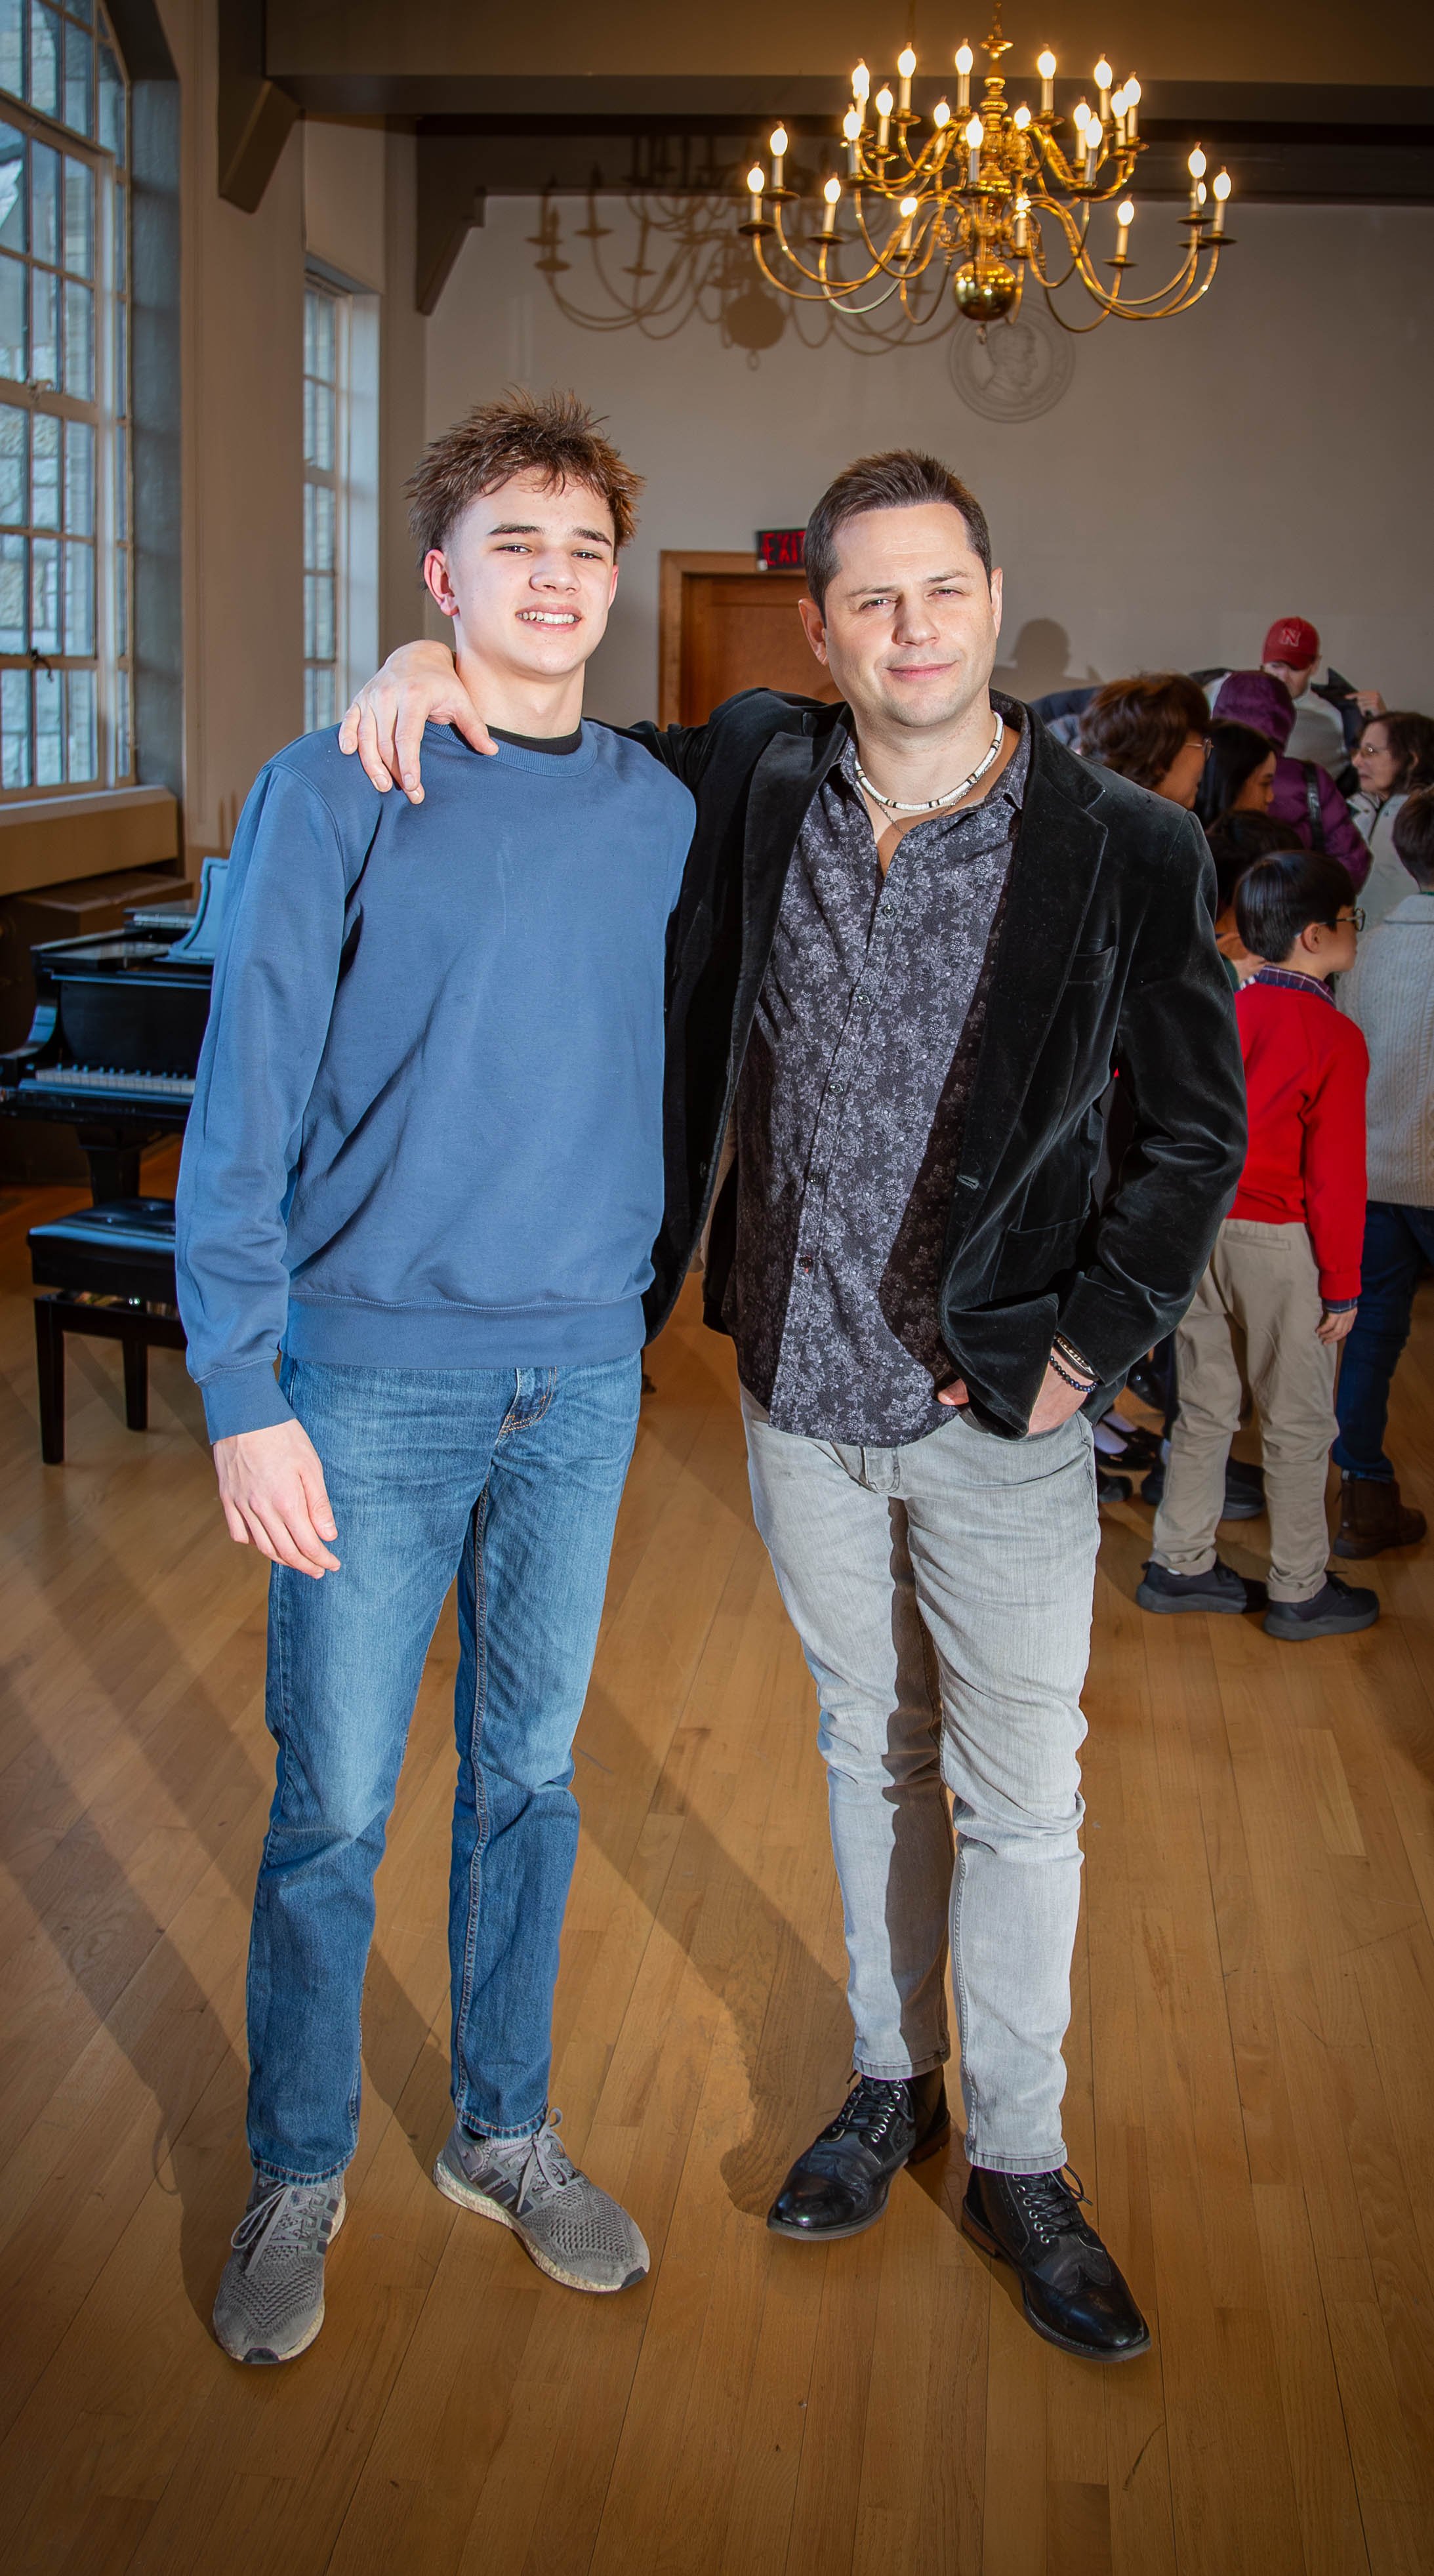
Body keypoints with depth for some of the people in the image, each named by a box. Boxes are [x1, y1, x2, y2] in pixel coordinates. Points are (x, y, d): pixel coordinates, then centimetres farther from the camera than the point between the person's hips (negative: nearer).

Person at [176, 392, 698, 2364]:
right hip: (375, 1377, -3)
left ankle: (506, 2133, 35)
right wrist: (243, 1395, -13)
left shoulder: (660, 812, 5)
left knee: (531, 1775, 16)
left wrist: (642, 1294, 8)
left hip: (582, 1380, 4)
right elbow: (246, 1109, -9)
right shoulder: (335, 795, -7)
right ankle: (298, 2173, 27)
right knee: (335, 1806, 6)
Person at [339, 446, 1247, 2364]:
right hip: (802, 1393, 3)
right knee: (868, 1751, 19)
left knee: (1020, 1798, 8)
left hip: (1000, 1415, -3)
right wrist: (435, 670, -7)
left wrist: (1087, 1346, -8)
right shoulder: (753, 781, -3)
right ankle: (892, 2081, 39)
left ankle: (1018, 2163, 27)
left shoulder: (1127, 853, -12)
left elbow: (1197, 1135, -2)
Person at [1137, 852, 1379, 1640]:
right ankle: (1300, 1591, 16)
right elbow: (1335, 1176, -14)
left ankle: (1179, 1565, 24)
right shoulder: (1334, 1040, -15)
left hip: (1196, 1229, 6)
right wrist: (1342, 1284, -7)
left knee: (1205, 1407, 17)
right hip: (1278, 1244, -6)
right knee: (1297, 1424, 7)